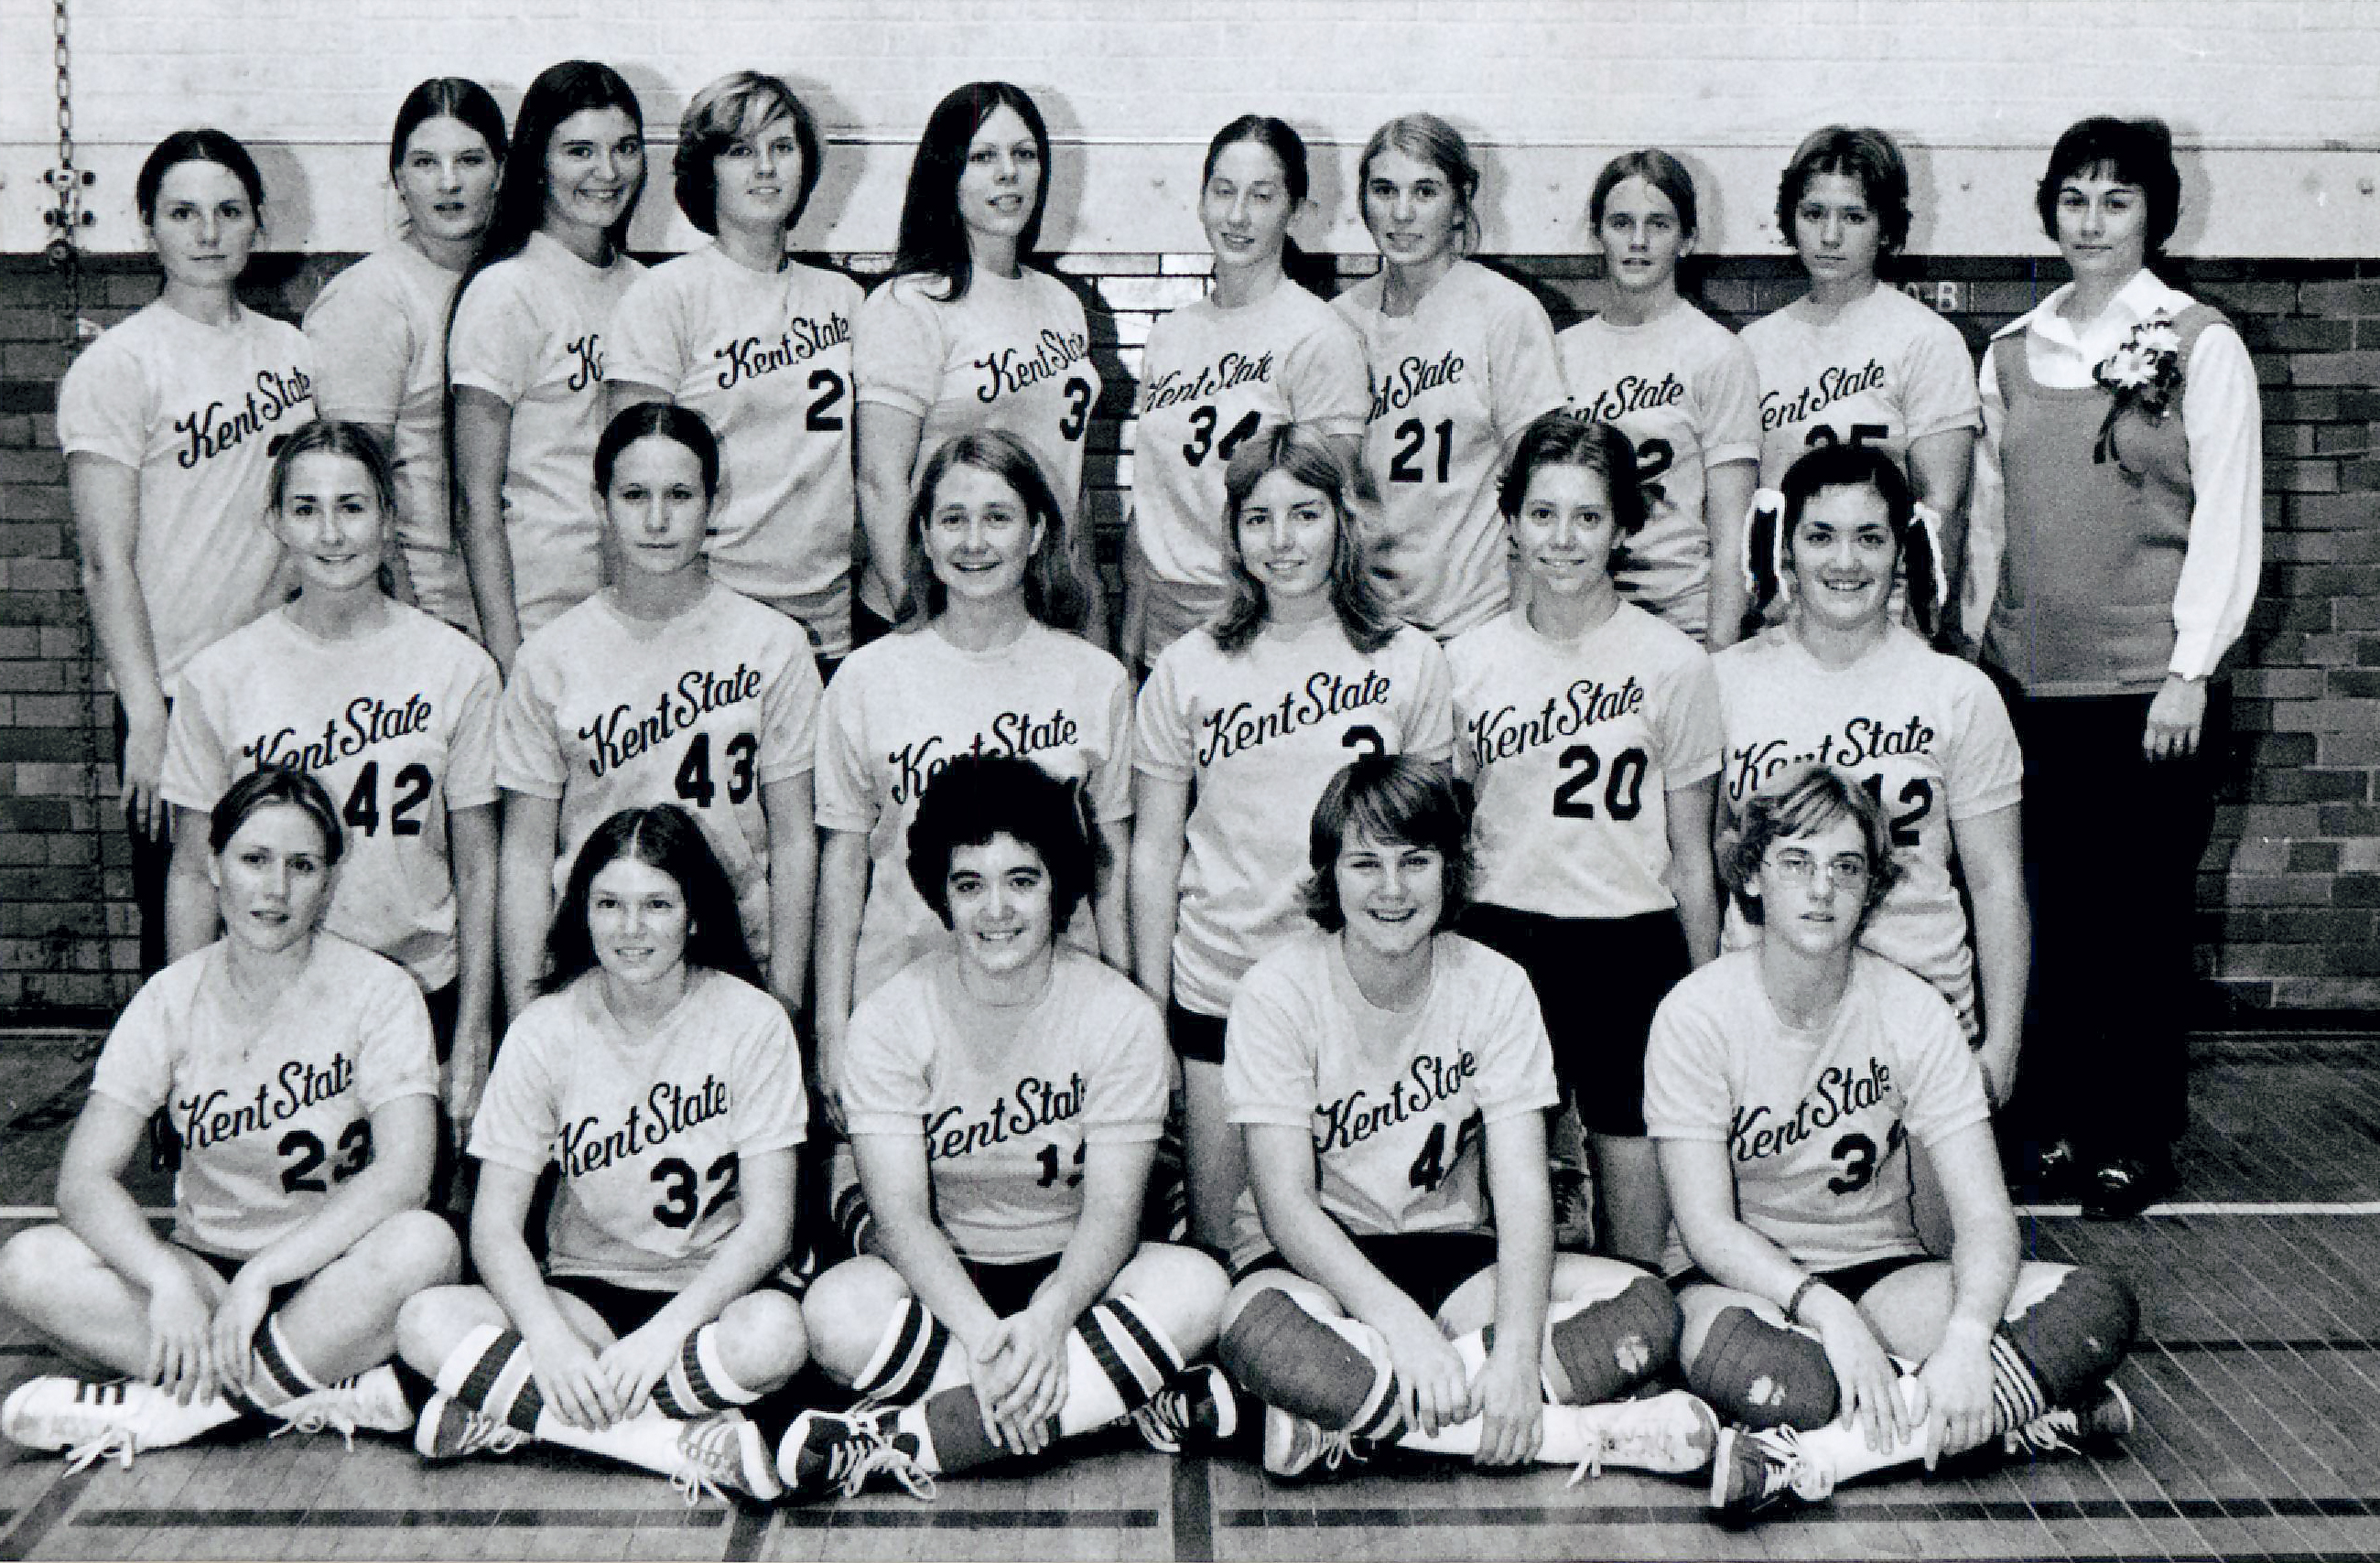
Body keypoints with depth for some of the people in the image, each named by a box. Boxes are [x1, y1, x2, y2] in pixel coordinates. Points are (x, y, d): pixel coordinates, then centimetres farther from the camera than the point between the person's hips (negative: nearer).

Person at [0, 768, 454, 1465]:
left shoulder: (378, 993, -7)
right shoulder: (172, 998, 0)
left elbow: (403, 1173, -21)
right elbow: (85, 1178, -9)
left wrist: (262, 1275, -29)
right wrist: (168, 1281, -27)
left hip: (333, 1279, -3)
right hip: (204, 1268, 3)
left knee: (423, 1243, -35)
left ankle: (176, 1406, -25)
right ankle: (341, 1388, -28)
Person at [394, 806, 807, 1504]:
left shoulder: (751, 1023, -9)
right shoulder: (545, 1032, -4)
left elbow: (768, 1223, -13)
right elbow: (495, 1222, -8)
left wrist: (663, 1333, -26)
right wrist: (551, 1340, -26)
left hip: (715, 1290, -2)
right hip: (584, 1293, 2)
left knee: (774, 1333, -37)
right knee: (426, 1322, -25)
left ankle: (514, 1415, -22)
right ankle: (678, 1441, -29)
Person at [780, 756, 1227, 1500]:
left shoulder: (1120, 1015, -8)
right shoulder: (891, 1020, -8)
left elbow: (1112, 1212, -13)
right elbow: (901, 1213, -16)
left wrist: (1046, 1319, -33)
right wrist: (983, 1335, -32)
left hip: (1072, 1277, 1)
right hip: (943, 1280, -1)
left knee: (1196, 1286, -30)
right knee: (839, 1308, -33)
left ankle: (904, 1442, -32)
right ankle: (1141, 1399, -27)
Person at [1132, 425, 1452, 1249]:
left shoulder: (1410, 661, 4)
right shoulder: (1187, 670, 4)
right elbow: (1154, 850, 6)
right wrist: (1150, 1009, 4)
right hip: (1219, 987, 0)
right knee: (1218, 1246, 1)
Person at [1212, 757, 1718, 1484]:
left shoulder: (1495, 988, -6)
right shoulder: (1278, 993, -13)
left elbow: (1522, 1185, -14)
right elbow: (1285, 1201, -19)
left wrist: (1517, 1352, -31)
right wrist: (1402, 1325, -34)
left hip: (1448, 1252, 3)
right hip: (1312, 1260, -3)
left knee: (1646, 1310, -21)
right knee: (1259, 1334, -39)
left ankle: (1346, 1414, -27)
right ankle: (1578, 1435, -31)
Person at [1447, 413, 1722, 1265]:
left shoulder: (1673, 664, -1)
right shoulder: (1466, 662, 4)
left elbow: (1691, 858, 3)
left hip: (1633, 947, -1)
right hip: (1499, 940, 1)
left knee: (1638, 1233, 1)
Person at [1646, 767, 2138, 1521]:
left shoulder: (1912, 1013, -6)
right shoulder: (1696, 1014, -11)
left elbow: (1985, 1216, -12)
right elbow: (1707, 1225, -17)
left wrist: (1966, 1336, -33)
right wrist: (1825, 1311, -34)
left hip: (1881, 1268, 3)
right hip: (1742, 1276, -3)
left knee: (2102, 1306, -22)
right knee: (1724, 1354, -42)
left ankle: (1807, 1457, -33)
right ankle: (2024, 1409, -25)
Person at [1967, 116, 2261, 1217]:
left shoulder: (2201, 346, 0)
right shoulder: (2011, 354, 12)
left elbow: (2227, 519, -3)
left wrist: (2191, 670, -10)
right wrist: (1972, 653, 13)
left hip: (2150, 681, -4)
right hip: (2031, 679, 4)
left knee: (2143, 915, 0)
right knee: (2046, 909, 5)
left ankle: (2138, 1139, 10)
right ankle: (2054, 1122, 16)